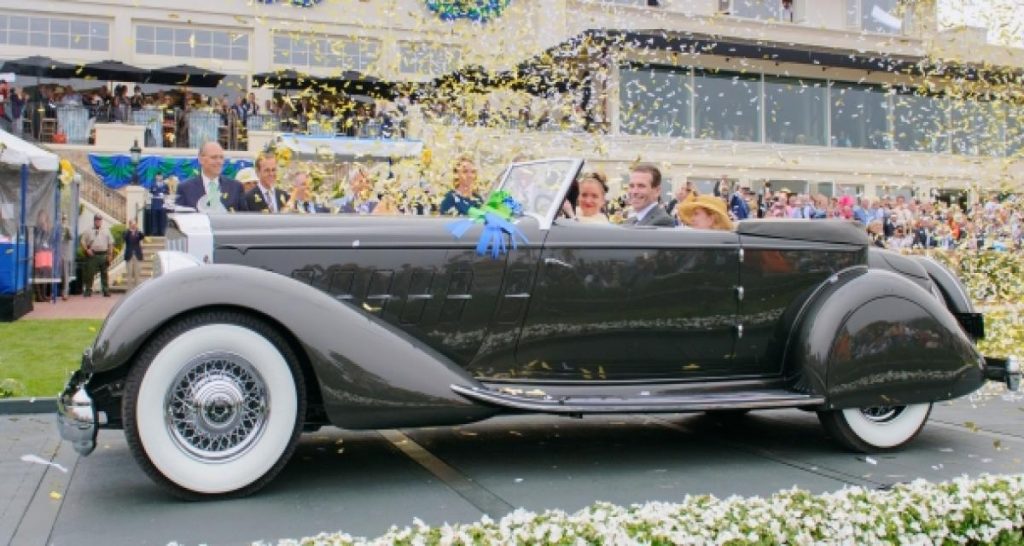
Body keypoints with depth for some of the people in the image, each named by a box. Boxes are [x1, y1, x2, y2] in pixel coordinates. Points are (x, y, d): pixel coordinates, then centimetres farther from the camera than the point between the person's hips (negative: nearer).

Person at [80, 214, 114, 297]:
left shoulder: (106, 231, 12)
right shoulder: (88, 231, 9)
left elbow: (111, 243, 10)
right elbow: (83, 242, 8)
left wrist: (109, 255, 2)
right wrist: (87, 250, -9)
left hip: (103, 255, 1)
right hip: (92, 255, -1)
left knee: (104, 274, 3)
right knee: (90, 274, 0)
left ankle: (106, 291, 6)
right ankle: (88, 291, 6)